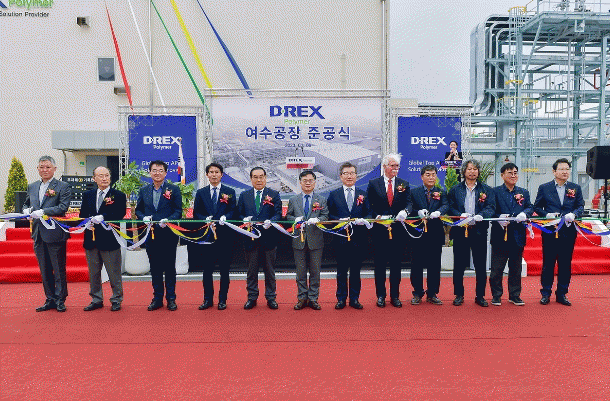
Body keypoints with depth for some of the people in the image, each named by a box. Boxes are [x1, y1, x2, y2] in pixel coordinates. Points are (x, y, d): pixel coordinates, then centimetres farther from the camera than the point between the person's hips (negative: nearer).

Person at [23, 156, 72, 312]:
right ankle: (50, 300, 24)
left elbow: (63, 207, -14)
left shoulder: (63, 187, -4)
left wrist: (43, 212, -21)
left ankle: (60, 300, 14)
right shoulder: (32, 187, 14)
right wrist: (26, 210, 2)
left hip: (55, 233, -6)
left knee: (59, 270, 3)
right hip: (38, 234, 6)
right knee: (45, 270, 13)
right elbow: (26, 204, 24)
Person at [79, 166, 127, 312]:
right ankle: (96, 300, 27)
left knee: (114, 273, 5)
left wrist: (102, 217, -26)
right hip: (91, 240, 5)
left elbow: (120, 214, -14)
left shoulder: (119, 196, -2)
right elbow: (82, 215, 11)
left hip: (109, 240, -4)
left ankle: (116, 300, 18)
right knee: (93, 273, 13)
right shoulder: (87, 195, 13)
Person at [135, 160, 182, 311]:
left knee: (169, 267, 5)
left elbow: (178, 211, -4)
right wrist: (144, 218, -8)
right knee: (155, 268, 11)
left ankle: (171, 299, 15)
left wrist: (168, 220, -20)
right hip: (150, 235, 3)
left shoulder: (174, 190, 0)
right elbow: (138, 210, 13)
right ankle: (157, 298, 22)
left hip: (168, 235, -3)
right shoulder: (143, 191, 11)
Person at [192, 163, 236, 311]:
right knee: (207, 269, 7)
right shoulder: (201, 193, 12)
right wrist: (205, 219, -12)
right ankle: (208, 299, 19)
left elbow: (233, 211, 1)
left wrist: (225, 218, -18)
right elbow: (196, 213, 7)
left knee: (224, 269, 4)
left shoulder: (230, 192, 7)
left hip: (224, 235, -1)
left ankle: (222, 300, 16)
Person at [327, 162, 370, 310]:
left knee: (356, 270, 8)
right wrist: (340, 220, -14)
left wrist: (362, 220, -14)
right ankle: (341, 299, 18)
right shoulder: (333, 195, 7)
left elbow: (368, 214, 7)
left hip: (358, 238, 1)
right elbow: (330, 215, 4)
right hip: (341, 238, -1)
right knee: (341, 270, 7)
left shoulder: (363, 195, 10)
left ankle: (354, 298, 20)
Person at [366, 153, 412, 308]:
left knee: (396, 264, 9)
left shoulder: (404, 184, 10)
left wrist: (405, 211, -22)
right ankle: (380, 295, 18)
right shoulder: (373, 184, 4)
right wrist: (378, 217, -16)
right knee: (380, 264, 6)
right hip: (380, 230, -1)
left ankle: (395, 296, 20)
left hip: (399, 230, 2)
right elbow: (369, 206, 0)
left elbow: (408, 203, 0)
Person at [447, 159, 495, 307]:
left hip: (479, 231, 0)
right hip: (460, 231, 0)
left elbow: (491, 208, -1)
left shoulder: (487, 190, 10)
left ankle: (480, 296, 18)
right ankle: (459, 295, 17)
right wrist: (461, 215, -18)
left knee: (480, 266, 5)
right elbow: (450, 207, 1)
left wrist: (481, 215, -21)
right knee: (459, 265, 5)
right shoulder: (455, 189, 9)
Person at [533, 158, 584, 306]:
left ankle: (562, 294, 19)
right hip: (550, 231, -2)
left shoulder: (576, 188, 9)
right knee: (548, 263, 3)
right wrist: (547, 214, -14)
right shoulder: (544, 188, 3)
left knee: (565, 264, 7)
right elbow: (537, 207, 4)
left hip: (568, 231, 2)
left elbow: (581, 206, 6)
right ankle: (546, 293, 14)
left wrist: (573, 214, -15)